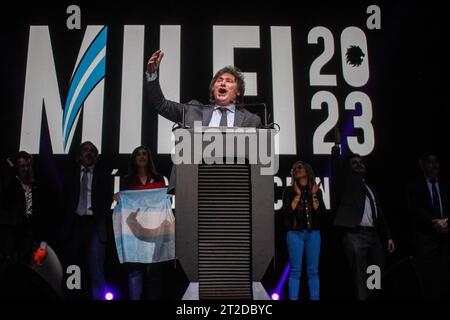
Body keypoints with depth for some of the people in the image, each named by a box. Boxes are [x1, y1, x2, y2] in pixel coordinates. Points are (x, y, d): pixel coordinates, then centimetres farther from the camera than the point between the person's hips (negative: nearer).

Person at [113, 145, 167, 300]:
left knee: (155, 266, 3)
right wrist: (119, 200, -8)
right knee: (135, 266, -2)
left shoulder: (158, 179, 10)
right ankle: (135, 297, 4)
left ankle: (154, 296, 11)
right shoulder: (128, 180, 11)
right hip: (134, 227, 0)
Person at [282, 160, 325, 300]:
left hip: (313, 233, 2)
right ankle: (293, 298, -1)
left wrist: (313, 195, -9)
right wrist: (298, 195, -10)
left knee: (313, 271, 3)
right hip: (295, 233, -2)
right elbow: (287, 211, -6)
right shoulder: (289, 190, 6)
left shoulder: (316, 190, 11)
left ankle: (315, 298, 6)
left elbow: (321, 211, 0)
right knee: (295, 271, -3)